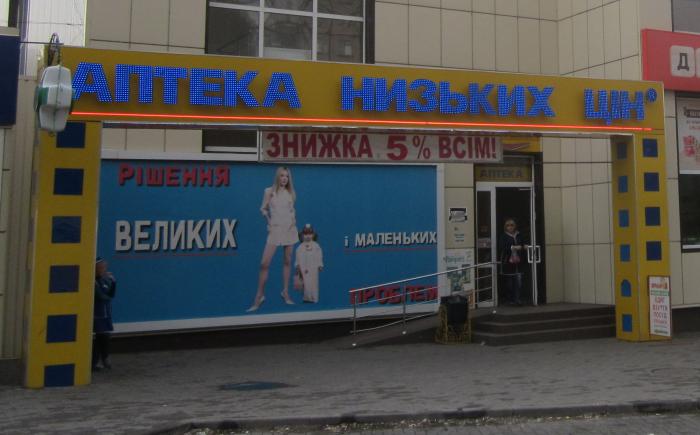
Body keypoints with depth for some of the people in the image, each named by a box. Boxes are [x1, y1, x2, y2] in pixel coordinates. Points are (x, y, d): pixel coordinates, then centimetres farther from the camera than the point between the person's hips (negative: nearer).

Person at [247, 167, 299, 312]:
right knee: (264, 263, -11)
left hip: (290, 229, 4)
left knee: (287, 261, 8)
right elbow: (263, 209, 6)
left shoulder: (290, 193, 9)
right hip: (275, 229, -4)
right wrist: (269, 219, -5)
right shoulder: (269, 191, -2)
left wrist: (294, 220, 3)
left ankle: (285, 292, 19)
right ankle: (259, 296, -3)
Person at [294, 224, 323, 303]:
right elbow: (297, 257, 7)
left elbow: (319, 257, 3)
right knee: (305, 283, 2)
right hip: (303, 269, 1)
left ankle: (313, 298, 3)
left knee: (313, 283, -2)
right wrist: (297, 266, -1)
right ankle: (306, 298, 10)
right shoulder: (300, 247, 6)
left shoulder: (316, 246, 3)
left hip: (313, 269, -1)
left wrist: (320, 265, -3)